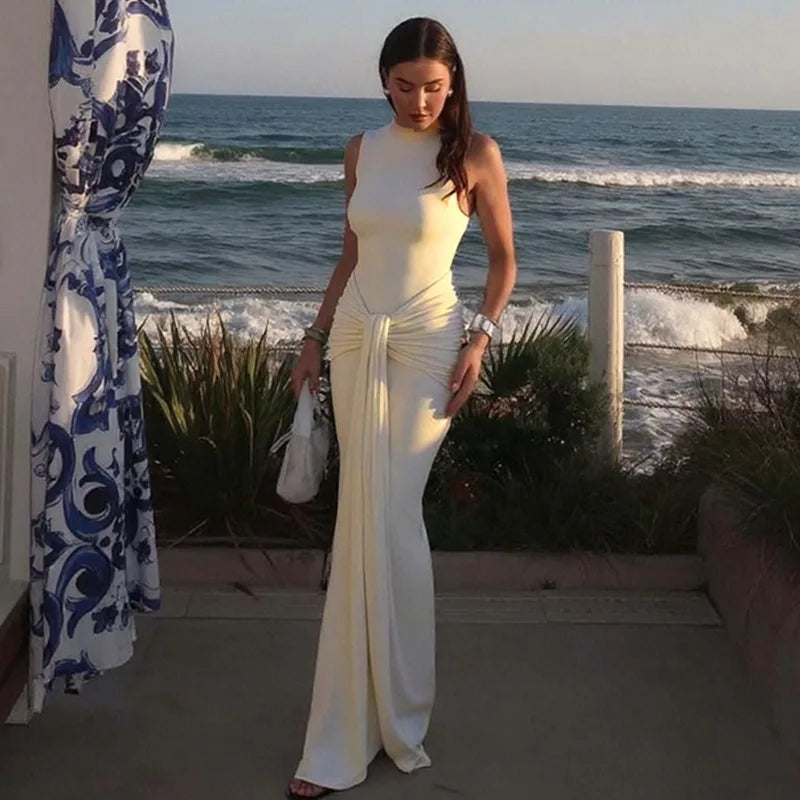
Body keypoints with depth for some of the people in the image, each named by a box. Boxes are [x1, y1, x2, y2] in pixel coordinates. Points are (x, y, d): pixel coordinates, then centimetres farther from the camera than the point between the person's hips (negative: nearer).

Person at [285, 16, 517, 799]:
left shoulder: (475, 153, -4)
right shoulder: (362, 150, 8)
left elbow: (503, 257, 2)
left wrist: (481, 336, -10)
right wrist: (315, 338, 13)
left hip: (425, 346, -4)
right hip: (355, 339, 5)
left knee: (383, 521, -7)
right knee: (373, 520, 7)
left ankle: (347, 737, 4)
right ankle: (385, 708, 24)